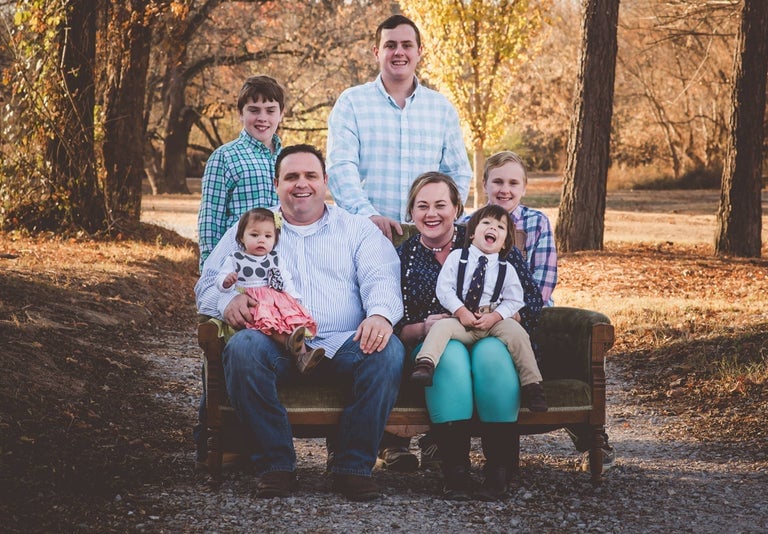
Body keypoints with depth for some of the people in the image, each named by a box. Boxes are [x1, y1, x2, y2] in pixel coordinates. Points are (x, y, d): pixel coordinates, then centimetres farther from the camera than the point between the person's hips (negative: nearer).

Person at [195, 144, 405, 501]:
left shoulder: (356, 228, 20)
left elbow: (381, 278, 5)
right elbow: (208, 283, 14)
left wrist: (380, 314, -20)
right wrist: (228, 301, -12)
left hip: (342, 344, 0)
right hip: (276, 345, 0)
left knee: (388, 351, -31)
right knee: (242, 348, -33)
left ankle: (353, 466, -22)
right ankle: (275, 466, -25)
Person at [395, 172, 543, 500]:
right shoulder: (403, 257, 12)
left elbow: (531, 303, 3)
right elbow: (396, 329, 7)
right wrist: (424, 328, -14)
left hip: (494, 339, 0)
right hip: (433, 347, 0)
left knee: (491, 353, -36)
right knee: (450, 355, -36)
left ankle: (499, 466, -29)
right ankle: (455, 468, -35)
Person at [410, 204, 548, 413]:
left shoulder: (507, 270, 7)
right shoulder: (456, 257, 4)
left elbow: (514, 300, 5)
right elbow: (443, 288, -2)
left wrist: (494, 317, -13)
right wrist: (461, 312, -15)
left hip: (493, 320, 1)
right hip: (459, 317, -1)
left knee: (515, 331, -25)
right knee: (441, 327, -30)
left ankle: (532, 385, -22)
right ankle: (424, 364, -47)